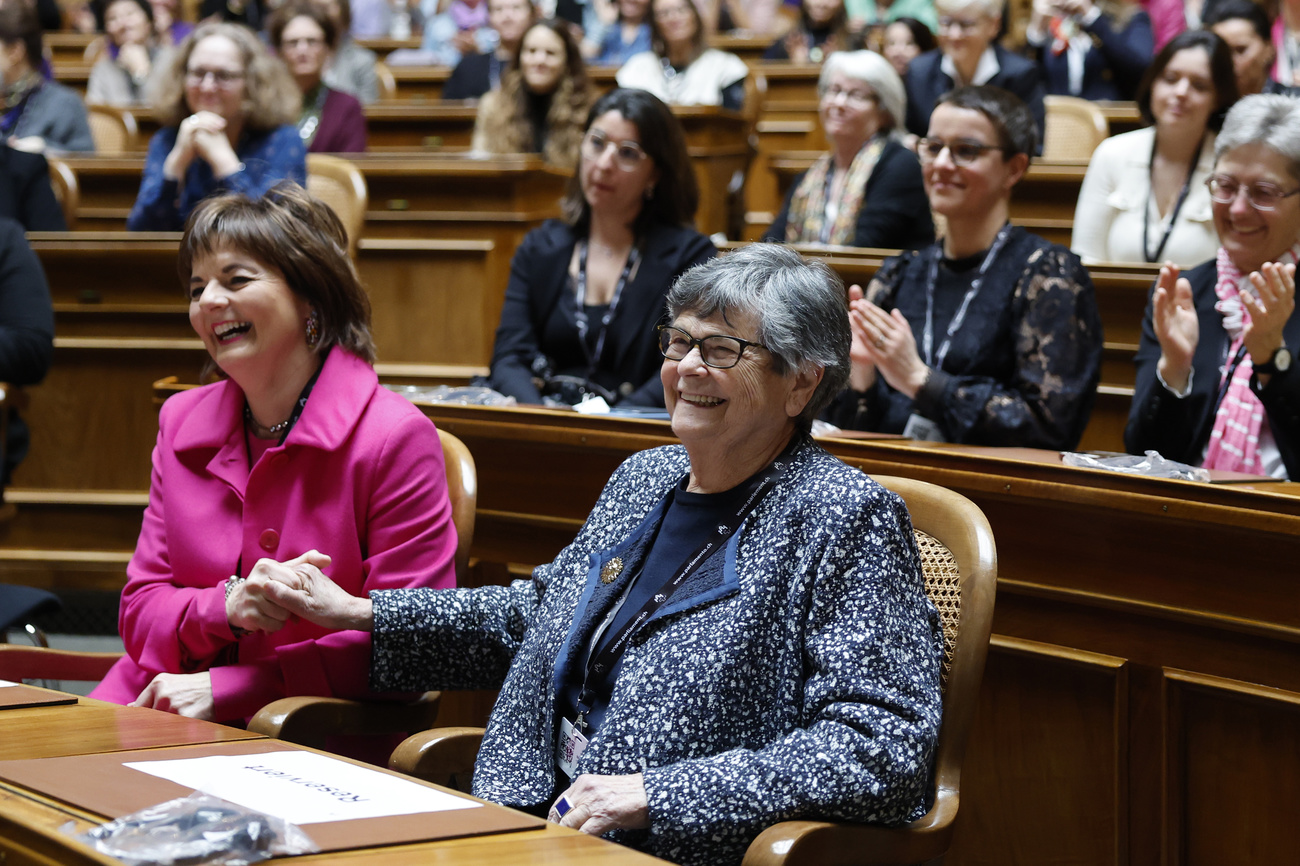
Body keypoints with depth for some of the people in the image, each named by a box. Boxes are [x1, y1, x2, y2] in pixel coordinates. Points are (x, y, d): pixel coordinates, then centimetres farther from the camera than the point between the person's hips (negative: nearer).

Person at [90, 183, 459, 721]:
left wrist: (224, 691, -15)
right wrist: (225, 608, -14)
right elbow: (140, 614, 11)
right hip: (166, 704, 6)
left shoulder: (395, 439, -6)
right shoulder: (182, 422, 13)